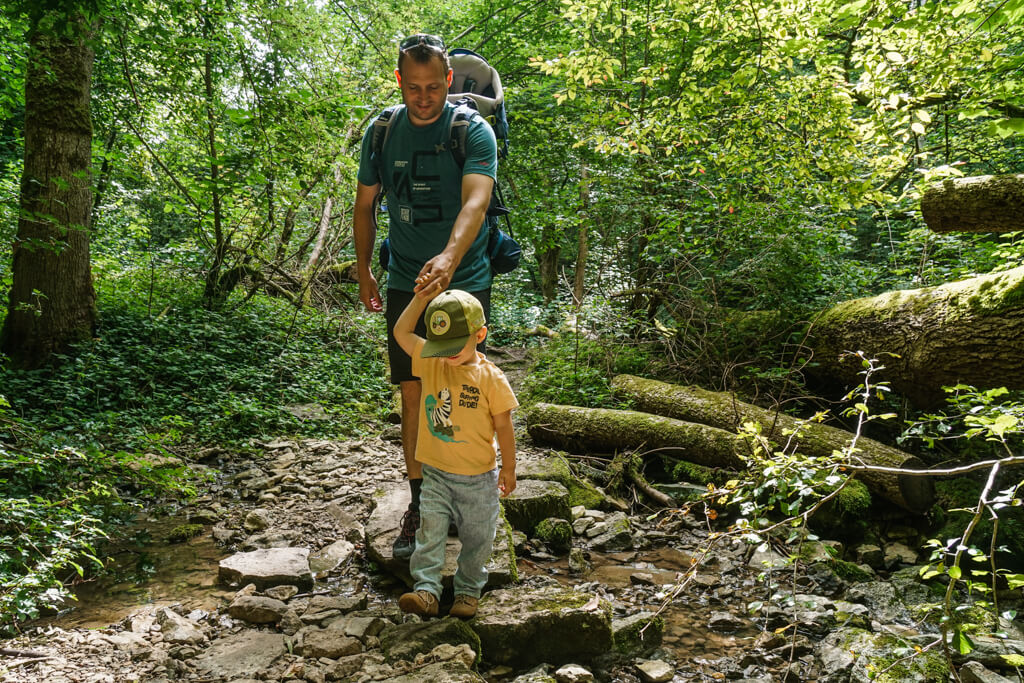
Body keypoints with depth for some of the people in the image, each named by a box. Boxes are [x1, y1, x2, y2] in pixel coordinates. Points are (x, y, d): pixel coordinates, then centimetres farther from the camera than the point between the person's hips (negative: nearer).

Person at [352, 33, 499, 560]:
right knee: (414, 394, 4)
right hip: (404, 284, 3)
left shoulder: (474, 132, -10)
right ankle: (418, 505, 16)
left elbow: (475, 201, -27)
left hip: (464, 281, -3)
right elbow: (365, 204, 13)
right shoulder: (381, 132, 3)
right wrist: (363, 271, 11)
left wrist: (449, 257, -44)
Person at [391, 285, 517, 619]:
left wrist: (508, 468, -1)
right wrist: (421, 298, -9)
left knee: (476, 537, 10)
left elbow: (503, 426, -7)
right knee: (430, 532, -3)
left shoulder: (491, 378, -14)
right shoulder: (431, 363, -4)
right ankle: (427, 590, 4)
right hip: (436, 473, 2)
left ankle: (468, 589, 27)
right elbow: (401, 333, -1)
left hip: (478, 478, -2)